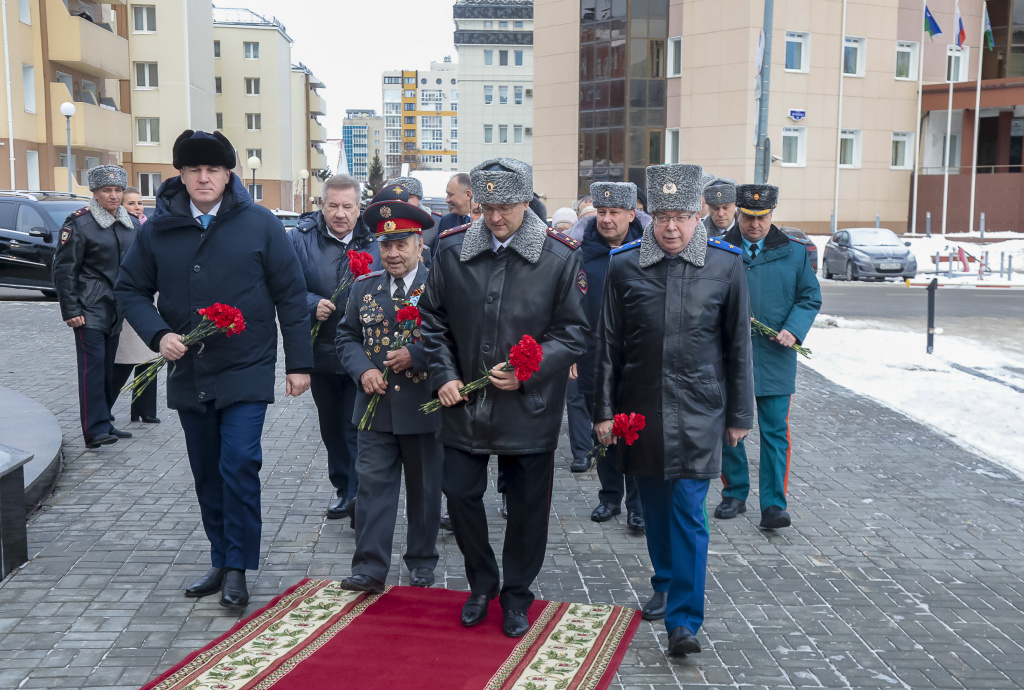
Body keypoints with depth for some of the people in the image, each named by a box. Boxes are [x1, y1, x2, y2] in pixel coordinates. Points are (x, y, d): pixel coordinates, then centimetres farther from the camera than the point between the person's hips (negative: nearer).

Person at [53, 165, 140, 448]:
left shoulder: (132, 225, 12)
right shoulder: (79, 223, -6)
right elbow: (63, 269, -7)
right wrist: (71, 310, -12)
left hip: (116, 308, 6)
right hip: (90, 309, -6)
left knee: (108, 367, 10)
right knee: (93, 366, -11)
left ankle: (103, 422, 19)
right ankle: (95, 430, -11)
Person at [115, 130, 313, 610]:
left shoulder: (260, 224, -4)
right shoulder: (158, 228, 3)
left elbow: (290, 295, -2)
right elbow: (130, 289, 10)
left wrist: (299, 363, -4)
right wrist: (158, 334, -9)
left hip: (246, 371, -3)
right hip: (188, 373, 4)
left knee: (239, 466, -11)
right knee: (207, 474, 13)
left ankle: (237, 569, 4)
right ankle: (221, 561, 28)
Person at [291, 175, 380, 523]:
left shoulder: (373, 243, -3)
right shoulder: (301, 239, -3)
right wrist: (312, 305, -19)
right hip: (320, 351, 3)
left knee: (357, 427, -3)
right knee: (331, 425, 17)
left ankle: (357, 495, 4)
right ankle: (342, 486, 34)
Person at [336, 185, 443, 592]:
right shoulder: (365, 287, 7)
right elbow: (347, 336, 10)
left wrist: (415, 355, -22)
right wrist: (363, 370, -8)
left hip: (424, 407, -2)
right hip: (376, 406, 3)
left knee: (424, 489, 11)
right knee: (372, 485, 3)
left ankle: (421, 562, 27)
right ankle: (370, 569, 9)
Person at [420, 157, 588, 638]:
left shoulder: (560, 257, -7)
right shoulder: (451, 250, 0)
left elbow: (572, 333, -3)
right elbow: (433, 319, 9)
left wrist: (528, 371, -16)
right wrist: (443, 375, -2)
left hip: (529, 409, -2)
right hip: (465, 404, 2)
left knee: (527, 507, 9)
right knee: (460, 493, 9)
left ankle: (516, 595, 31)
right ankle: (481, 584, 33)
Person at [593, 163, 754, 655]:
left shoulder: (726, 264, -3)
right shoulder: (624, 265, -1)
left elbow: (738, 345, 2)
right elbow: (608, 344, 3)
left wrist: (739, 415, 4)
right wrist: (603, 410, 2)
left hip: (697, 410, -2)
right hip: (641, 407, 2)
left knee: (688, 512, -4)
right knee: (654, 504, 15)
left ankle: (684, 619, 3)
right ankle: (666, 583, 37)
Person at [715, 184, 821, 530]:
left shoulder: (794, 251, 5)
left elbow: (810, 297, 9)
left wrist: (793, 330, -8)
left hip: (775, 357, 0)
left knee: (775, 432, -2)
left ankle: (773, 505, 3)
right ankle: (734, 495, 25)